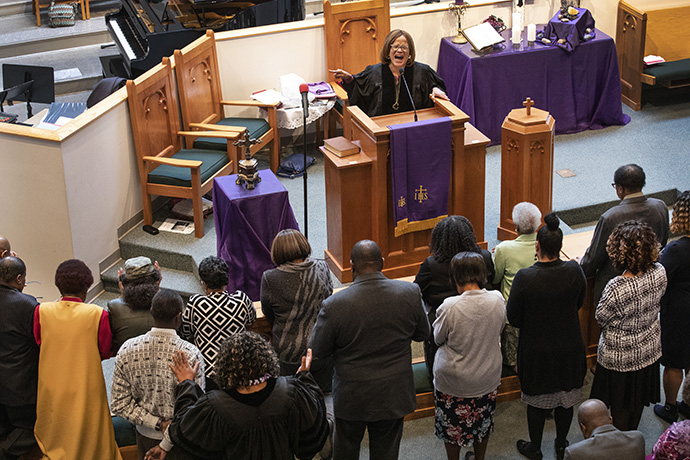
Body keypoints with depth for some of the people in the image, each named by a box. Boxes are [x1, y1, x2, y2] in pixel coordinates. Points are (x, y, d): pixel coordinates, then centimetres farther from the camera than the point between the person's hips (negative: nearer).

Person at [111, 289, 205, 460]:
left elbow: (119, 404, -11)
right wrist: (165, 445, -16)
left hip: (145, 435, 3)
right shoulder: (190, 355, -24)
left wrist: (158, 424, -12)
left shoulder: (127, 350, -14)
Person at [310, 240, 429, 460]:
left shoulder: (335, 305, -25)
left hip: (352, 398, -2)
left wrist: (320, 322, 7)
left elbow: (318, 350, -11)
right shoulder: (410, 293, -17)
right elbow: (422, 333, 0)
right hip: (393, 396, 2)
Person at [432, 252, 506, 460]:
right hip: (488, 378, 4)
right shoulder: (497, 300, -16)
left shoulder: (450, 307, -27)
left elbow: (438, 338, -10)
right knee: (482, 421, 26)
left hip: (453, 383, -4)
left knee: (452, 427, 19)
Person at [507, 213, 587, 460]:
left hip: (536, 350, -2)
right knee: (566, 398, 22)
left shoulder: (524, 278, -26)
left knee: (537, 401, 18)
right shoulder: (574, 271, -18)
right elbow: (579, 303, 1)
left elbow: (513, 317, -15)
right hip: (569, 347, 2)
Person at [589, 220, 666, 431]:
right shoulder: (659, 274, -21)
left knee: (620, 405, 19)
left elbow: (601, 318, -17)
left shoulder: (617, 288, -36)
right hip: (649, 349, 5)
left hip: (620, 355, -5)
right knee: (639, 398, 27)